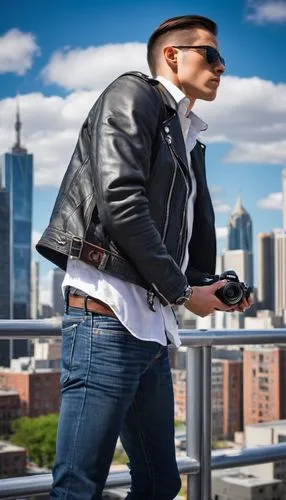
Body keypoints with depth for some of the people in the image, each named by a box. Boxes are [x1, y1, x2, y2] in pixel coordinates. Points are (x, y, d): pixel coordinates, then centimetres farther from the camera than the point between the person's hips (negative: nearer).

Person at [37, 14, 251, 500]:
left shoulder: (188, 142, 24)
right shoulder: (132, 94, 1)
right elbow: (120, 201, -14)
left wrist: (211, 290, 2)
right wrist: (181, 291, -8)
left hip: (152, 328, 9)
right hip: (107, 313, -9)